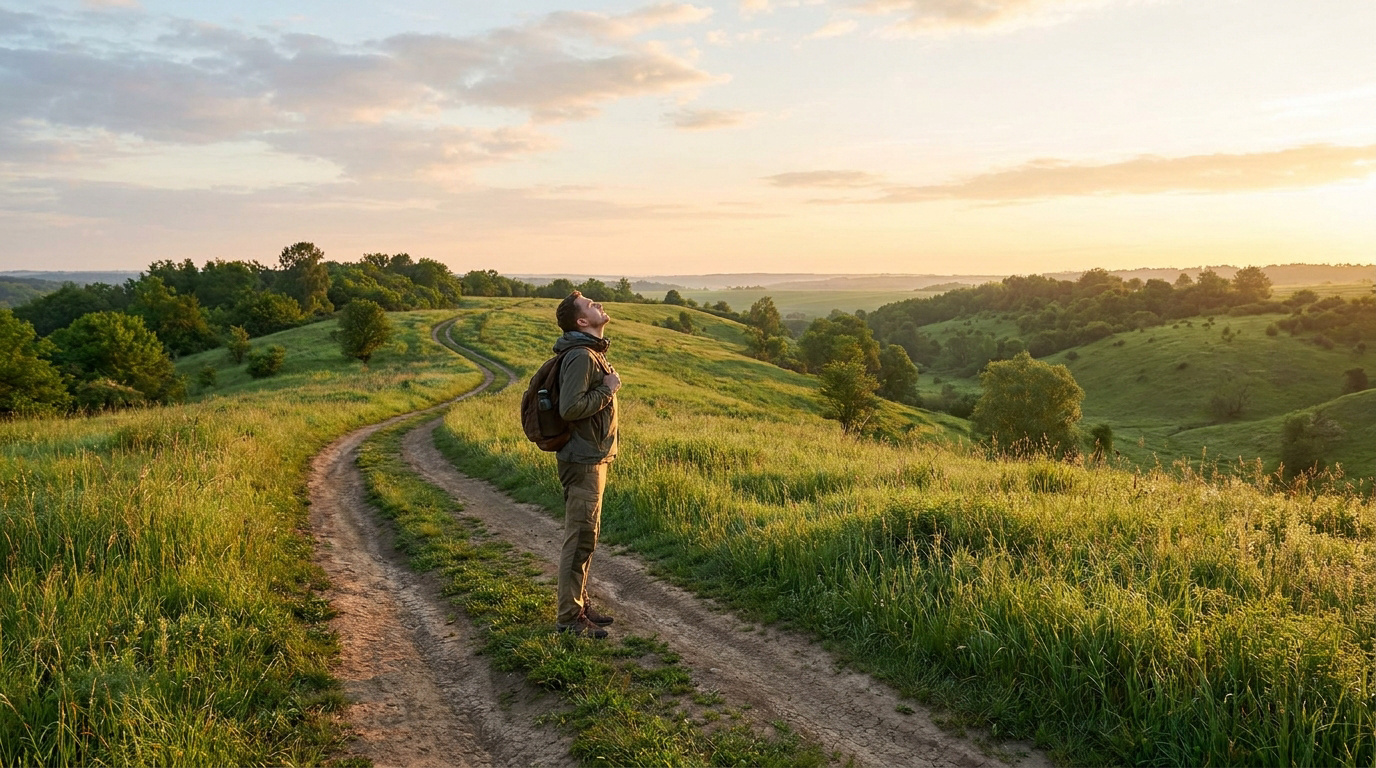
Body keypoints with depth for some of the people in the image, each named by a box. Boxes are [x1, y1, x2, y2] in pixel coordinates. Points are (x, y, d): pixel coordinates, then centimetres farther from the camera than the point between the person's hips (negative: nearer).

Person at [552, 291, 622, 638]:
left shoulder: (593, 352, 14)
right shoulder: (581, 356, -18)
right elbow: (570, 408, -26)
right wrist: (608, 389, -19)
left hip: (592, 457, 10)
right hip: (583, 460, -10)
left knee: (585, 536, 17)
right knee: (580, 539, -4)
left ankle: (579, 604, 27)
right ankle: (570, 617, 4)